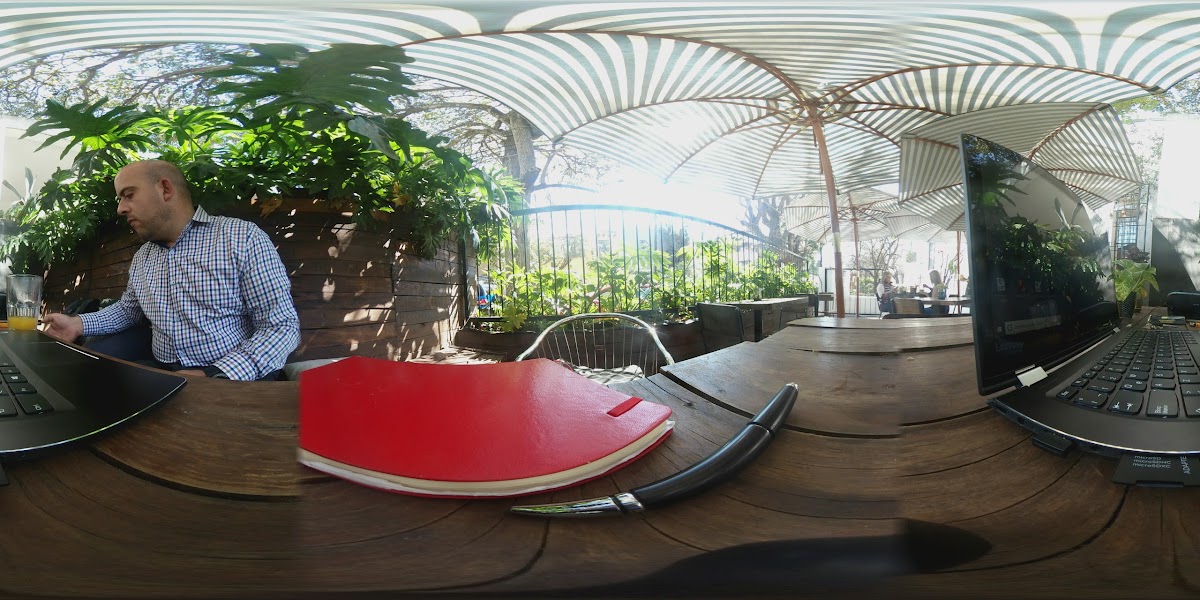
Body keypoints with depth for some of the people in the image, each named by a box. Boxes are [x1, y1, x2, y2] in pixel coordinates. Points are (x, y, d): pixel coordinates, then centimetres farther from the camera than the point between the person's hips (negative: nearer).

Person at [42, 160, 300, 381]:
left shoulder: (241, 237, -6)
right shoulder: (142, 257, 18)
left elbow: (282, 325, -12)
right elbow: (128, 309, 35)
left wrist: (214, 377, -25)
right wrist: (79, 323, 13)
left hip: (234, 381, -8)